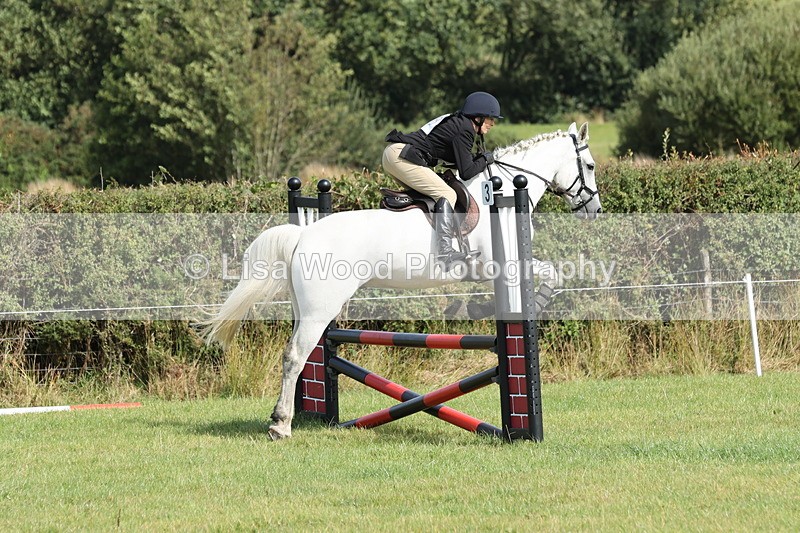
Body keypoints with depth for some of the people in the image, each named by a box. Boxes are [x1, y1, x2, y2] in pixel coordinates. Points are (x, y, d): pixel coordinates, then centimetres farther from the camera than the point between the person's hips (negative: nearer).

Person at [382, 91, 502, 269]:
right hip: (401, 156, -11)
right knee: (447, 194, -14)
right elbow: (466, 172, -12)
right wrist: (484, 160, 4)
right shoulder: (464, 130, -10)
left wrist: (479, 158, 14)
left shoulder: (458, 123, 19)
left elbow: (455, 160, 25)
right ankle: (444, 251, -26)